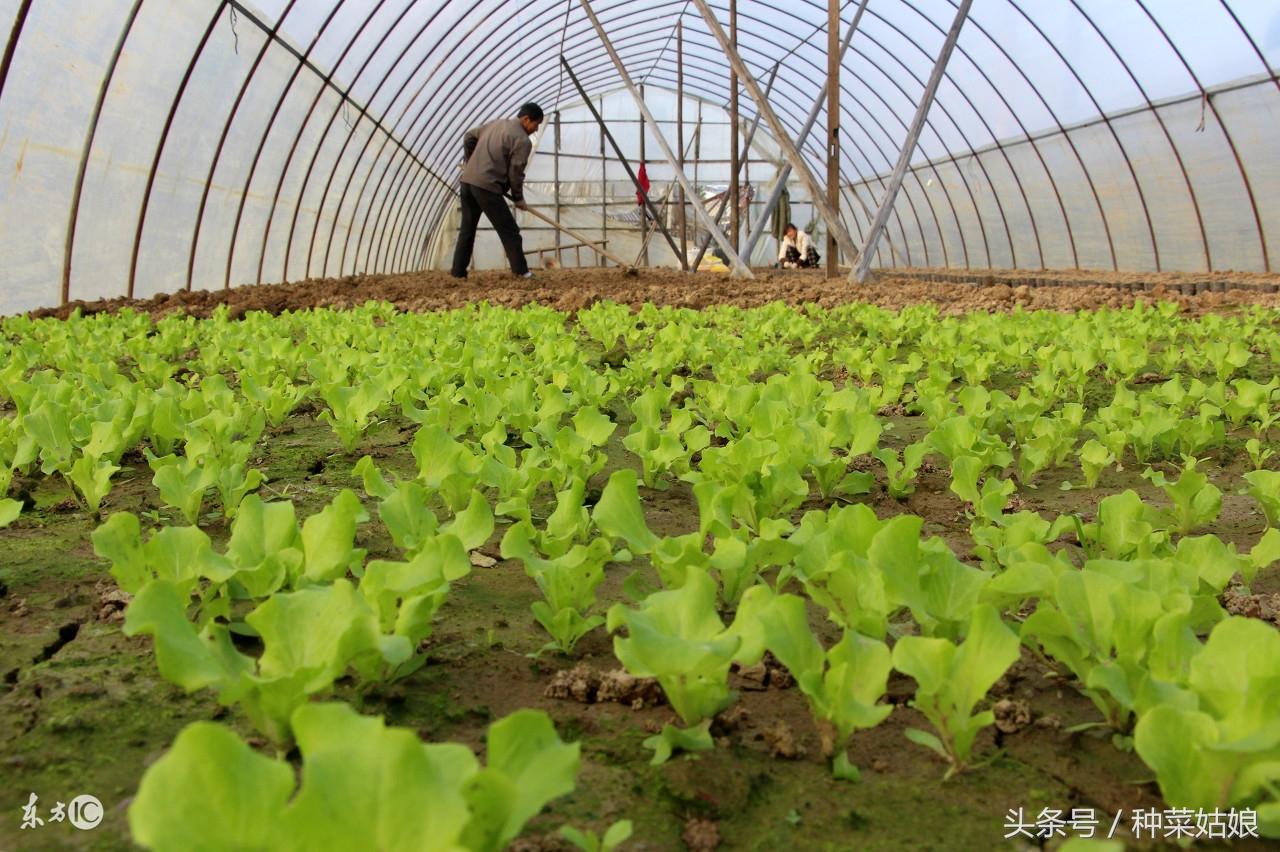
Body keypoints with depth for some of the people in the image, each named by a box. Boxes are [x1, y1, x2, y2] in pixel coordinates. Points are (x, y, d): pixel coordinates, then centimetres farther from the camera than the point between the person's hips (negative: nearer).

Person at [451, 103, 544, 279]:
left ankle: (458, 271, 16)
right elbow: (515, 173, -7)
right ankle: (521, 270, 1)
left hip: (467, 181, 8)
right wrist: (519, 199, 5)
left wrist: (469, 162, 33)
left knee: (467, 229, 15)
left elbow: (469, 137, 25)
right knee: (509, 230, 1)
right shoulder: (523, 140, -6)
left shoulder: (496, 123, 19)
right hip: (487, 186, -8)